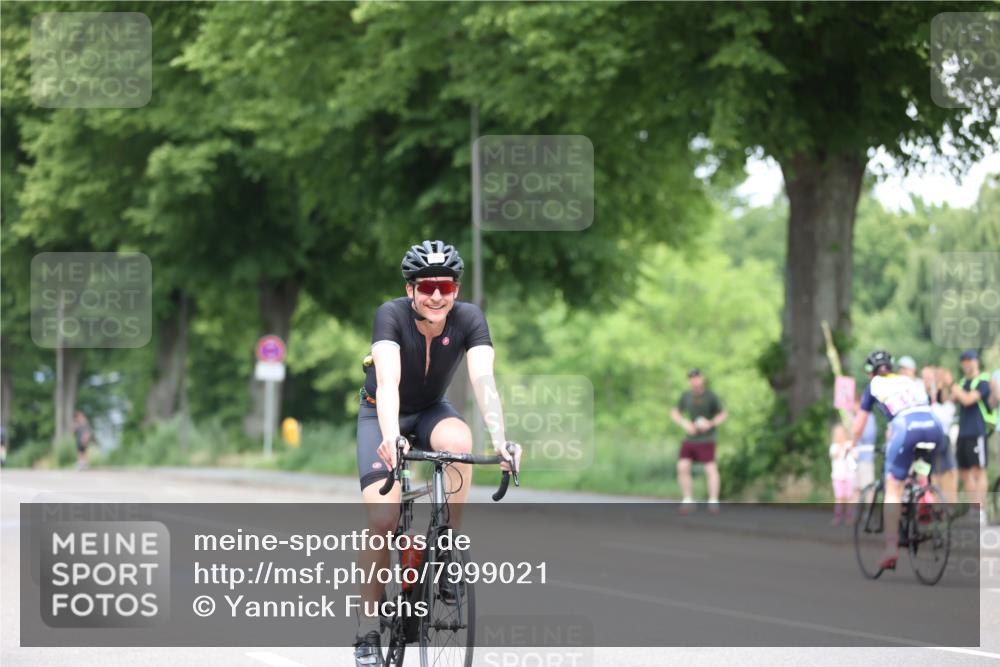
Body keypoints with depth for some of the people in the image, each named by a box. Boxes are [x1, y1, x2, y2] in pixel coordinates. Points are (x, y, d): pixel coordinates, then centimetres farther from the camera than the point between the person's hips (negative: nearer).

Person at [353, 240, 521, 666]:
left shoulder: (469, 319, -22)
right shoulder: (392, 315, -28)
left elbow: (483, 380, -34)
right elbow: (388, 380, -42)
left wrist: (499, 439, -50)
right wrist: (389, 436, -60)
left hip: (431, 411, 2)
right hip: (381, 414, -2)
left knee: (459, 440, -34)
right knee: (383, 520, -17)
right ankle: (367, 632, -6)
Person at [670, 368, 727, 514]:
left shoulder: (710, 396, -7)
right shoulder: (686, 396, 3)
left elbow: (724, 414, -1)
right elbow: (674, 413, 12)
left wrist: (711, 424, -18)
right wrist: (684, 424, -8)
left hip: (706, 440, -4)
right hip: (690, 440, 4)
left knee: (711, 469, -9)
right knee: (682, 468, -6)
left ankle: (713, 502, -1)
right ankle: (687, 500, 5)